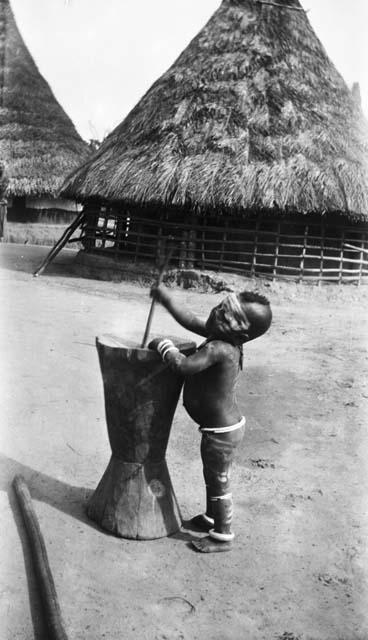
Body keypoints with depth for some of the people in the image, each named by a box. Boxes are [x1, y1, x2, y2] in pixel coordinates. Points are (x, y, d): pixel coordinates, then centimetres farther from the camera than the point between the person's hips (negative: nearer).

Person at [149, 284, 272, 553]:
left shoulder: (218, 349, -31)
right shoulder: (223, 339, -3)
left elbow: (184, 365, -37)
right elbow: (191, 321, 7)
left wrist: (164, 346, -20)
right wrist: (166, 299, 8)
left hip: (222, 432, -9)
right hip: (225, 424, 9)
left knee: (219, 484, 8)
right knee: (212, 478, 27)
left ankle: (222, 536, 26)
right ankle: (212, 518, 48)